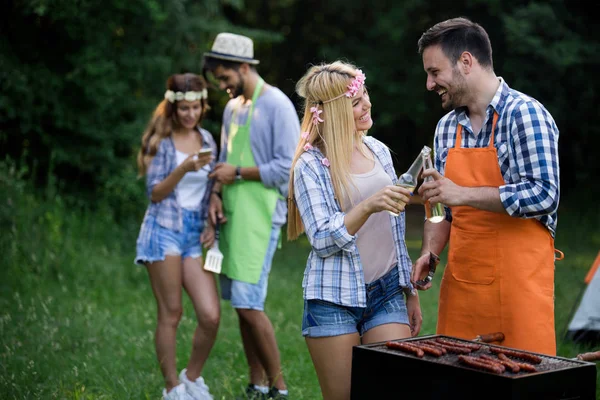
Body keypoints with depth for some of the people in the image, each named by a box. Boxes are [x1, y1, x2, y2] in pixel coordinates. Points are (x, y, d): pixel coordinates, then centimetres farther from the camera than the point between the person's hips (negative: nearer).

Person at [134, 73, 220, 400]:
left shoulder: (206, 139, 12)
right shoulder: (161, 141, -1)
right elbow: (155, 193, -6)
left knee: (211, 315, -6)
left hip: (196, 233, 4)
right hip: (165, 229, -4)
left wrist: (212, 224, 5)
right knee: (170, 315, -1)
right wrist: (184, 169, -19)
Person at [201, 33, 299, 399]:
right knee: (240, 303, 8)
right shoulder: (232, 108, 16)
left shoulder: (277, 106, -9)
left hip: (260, 217, -8)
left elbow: (288, 168, -13)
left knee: (249, 303, -12)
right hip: (232, 215, 8)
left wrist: (239, 172, -11)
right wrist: (217, 194, 4)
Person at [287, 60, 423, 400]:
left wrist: (410, 289, 17)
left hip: (387, 292, 4)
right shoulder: (311, 166, -8)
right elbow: (323, 240, -15)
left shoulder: (379, 151, 8)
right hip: (335, 298, -4)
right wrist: (368, 206, -29)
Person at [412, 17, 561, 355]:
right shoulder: (447, 126, 12)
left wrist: (463, 194, -22)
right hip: (460, 282, 7)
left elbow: (544, 195, -19)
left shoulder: (525, 114, -10)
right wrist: (429, 253, 2)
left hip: (518, 278, -6)